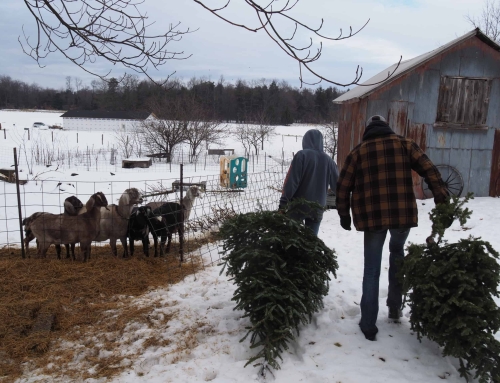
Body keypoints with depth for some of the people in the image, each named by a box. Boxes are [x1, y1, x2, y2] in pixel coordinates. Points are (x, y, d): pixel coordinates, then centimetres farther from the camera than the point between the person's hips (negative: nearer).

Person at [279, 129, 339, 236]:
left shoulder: (302, 155, -10)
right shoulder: (328, 160, 2)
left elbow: (291, 181, -14)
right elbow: (337, 184, 10)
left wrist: (283, 202, -10)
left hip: (298, 206, -3)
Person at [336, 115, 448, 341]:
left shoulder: (358, 152, 7)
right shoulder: (405, 144, 8)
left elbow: (343, 186, 5)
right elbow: (430, 170, 0)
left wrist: (344, 214, 14)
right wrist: (442, 199, -1)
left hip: (372, 216, -1)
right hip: (403, 213, 1)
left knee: (371, 271, 7)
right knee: (397, 253, 28)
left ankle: (368, 325, 8)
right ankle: (395, 307, 30)